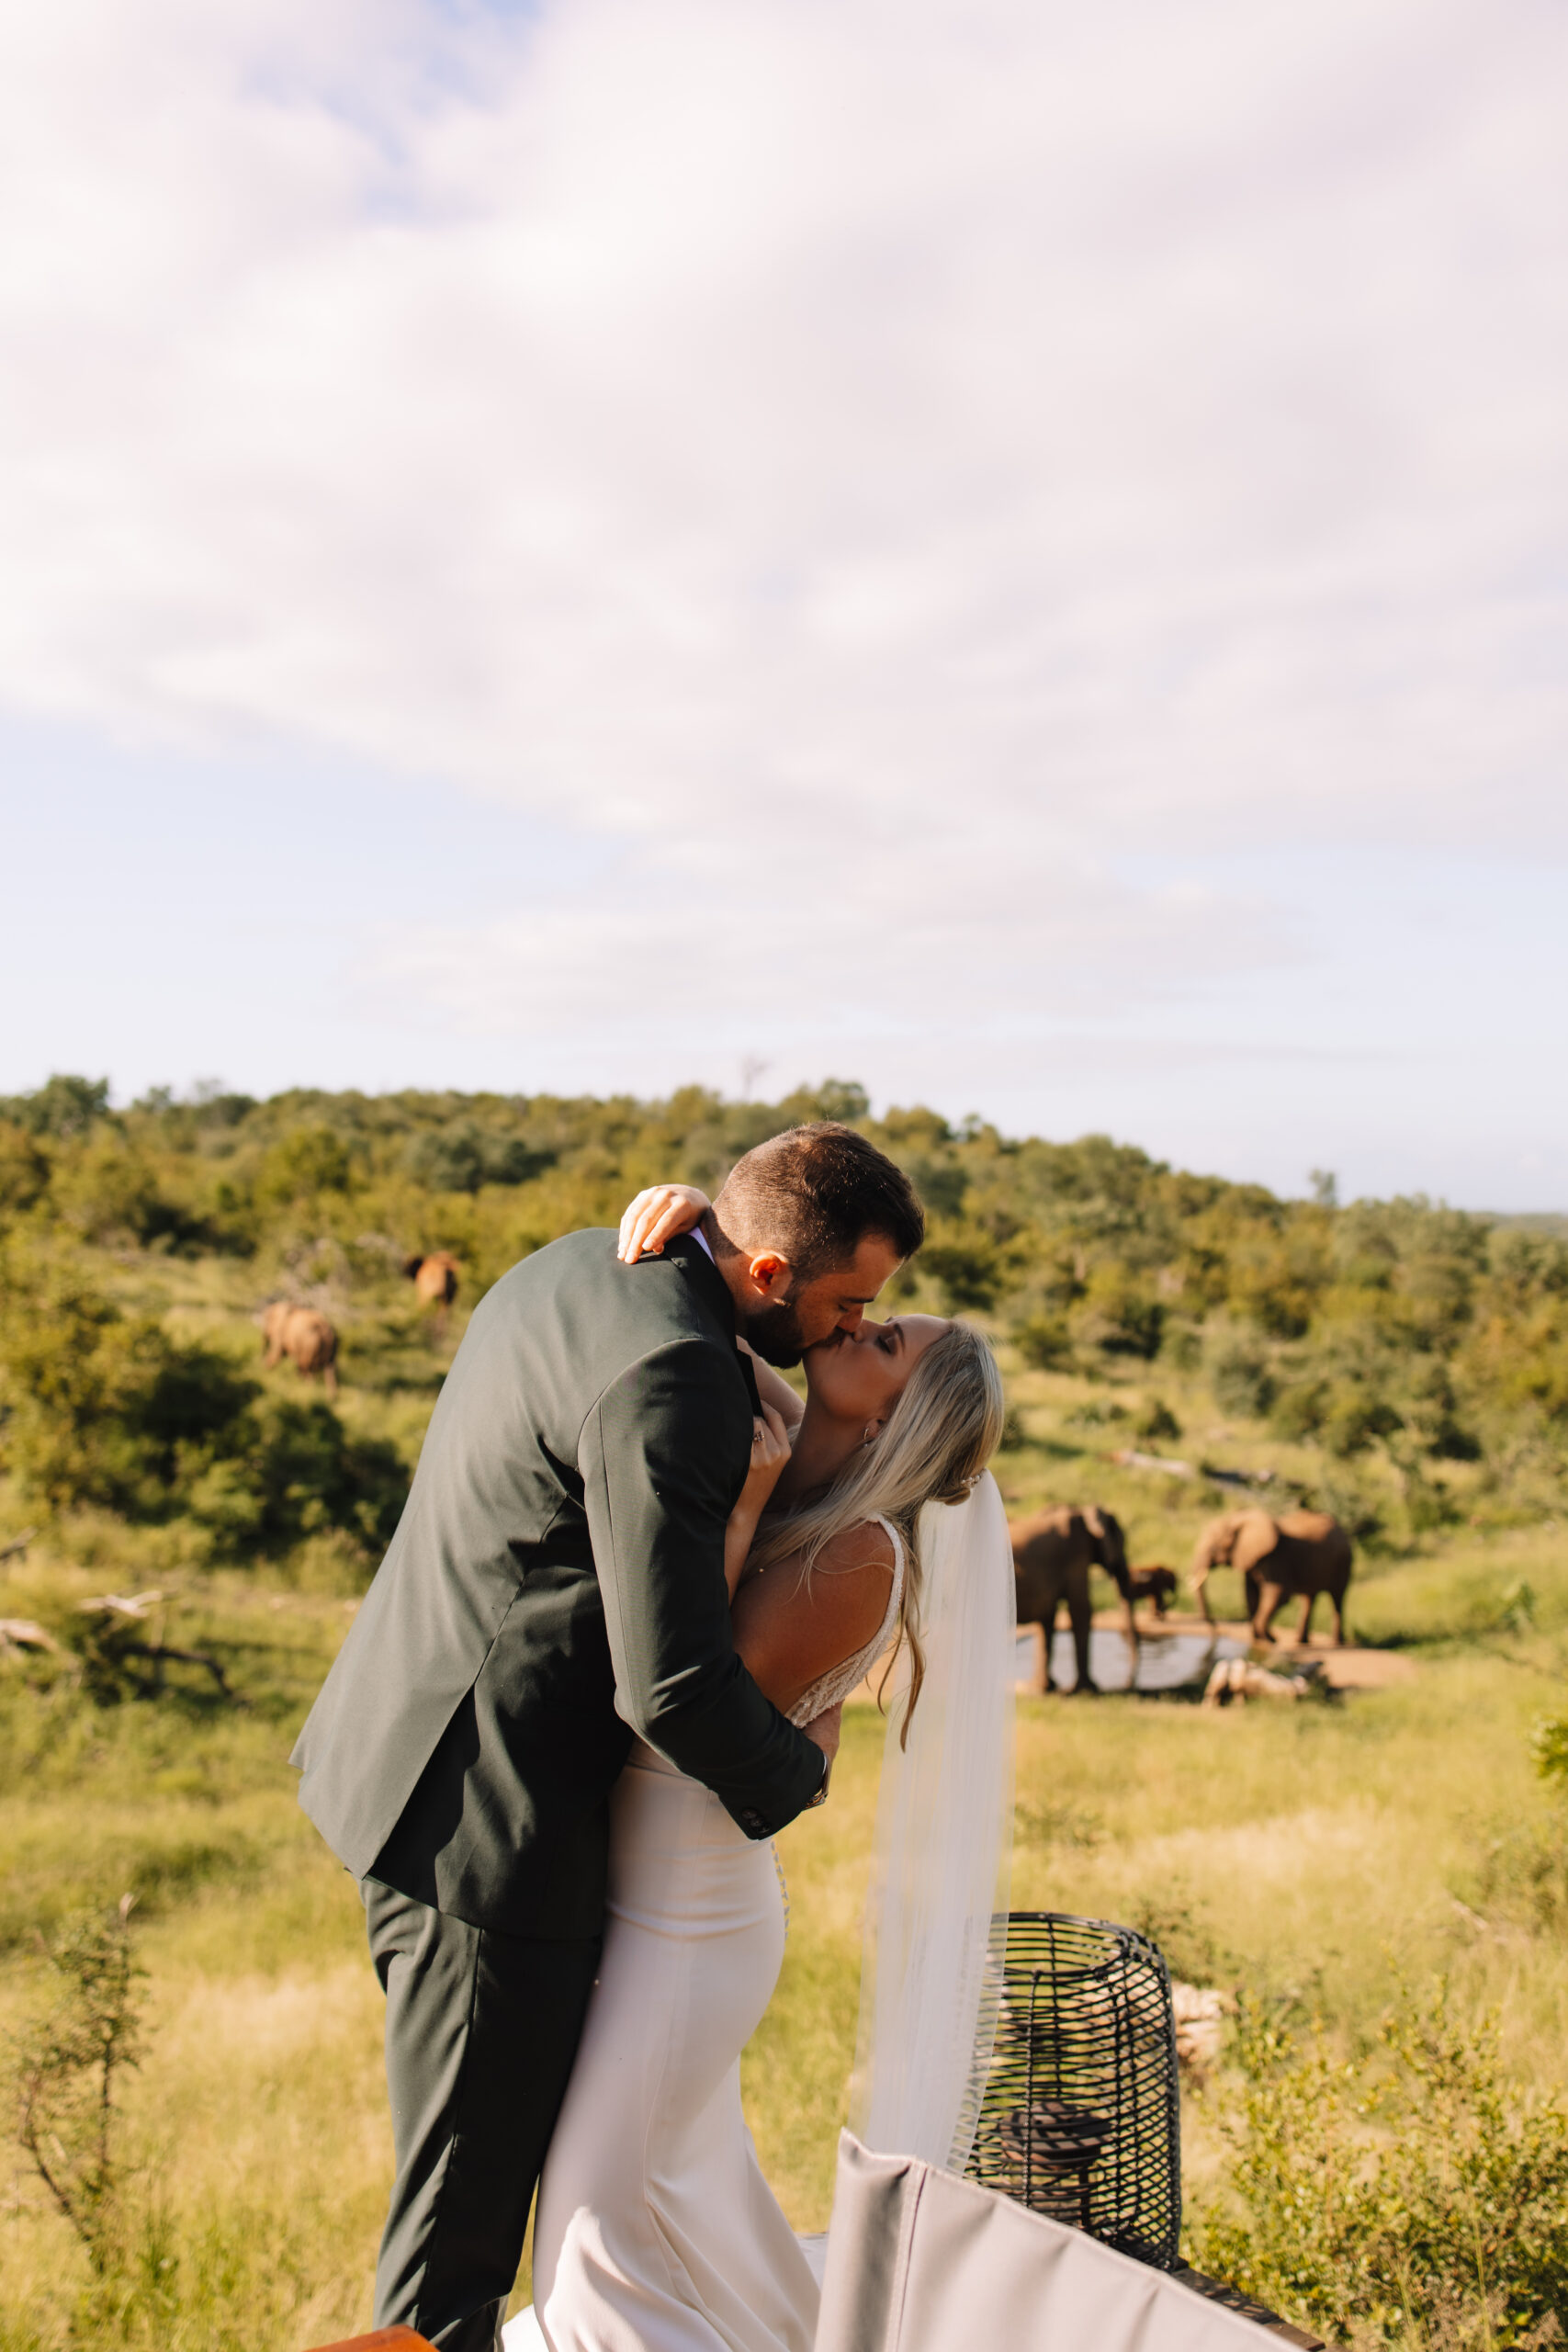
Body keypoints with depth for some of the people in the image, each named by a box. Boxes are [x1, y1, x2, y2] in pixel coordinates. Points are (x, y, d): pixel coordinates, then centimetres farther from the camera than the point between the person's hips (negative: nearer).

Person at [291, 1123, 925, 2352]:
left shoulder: (585, 1267, 7)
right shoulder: (673, 1376, -24)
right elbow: (670, 1682, -26)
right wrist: (798, 1768, -7)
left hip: (403, 1755, 10)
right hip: (486, 1819, -10)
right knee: (467, 2205, 5)